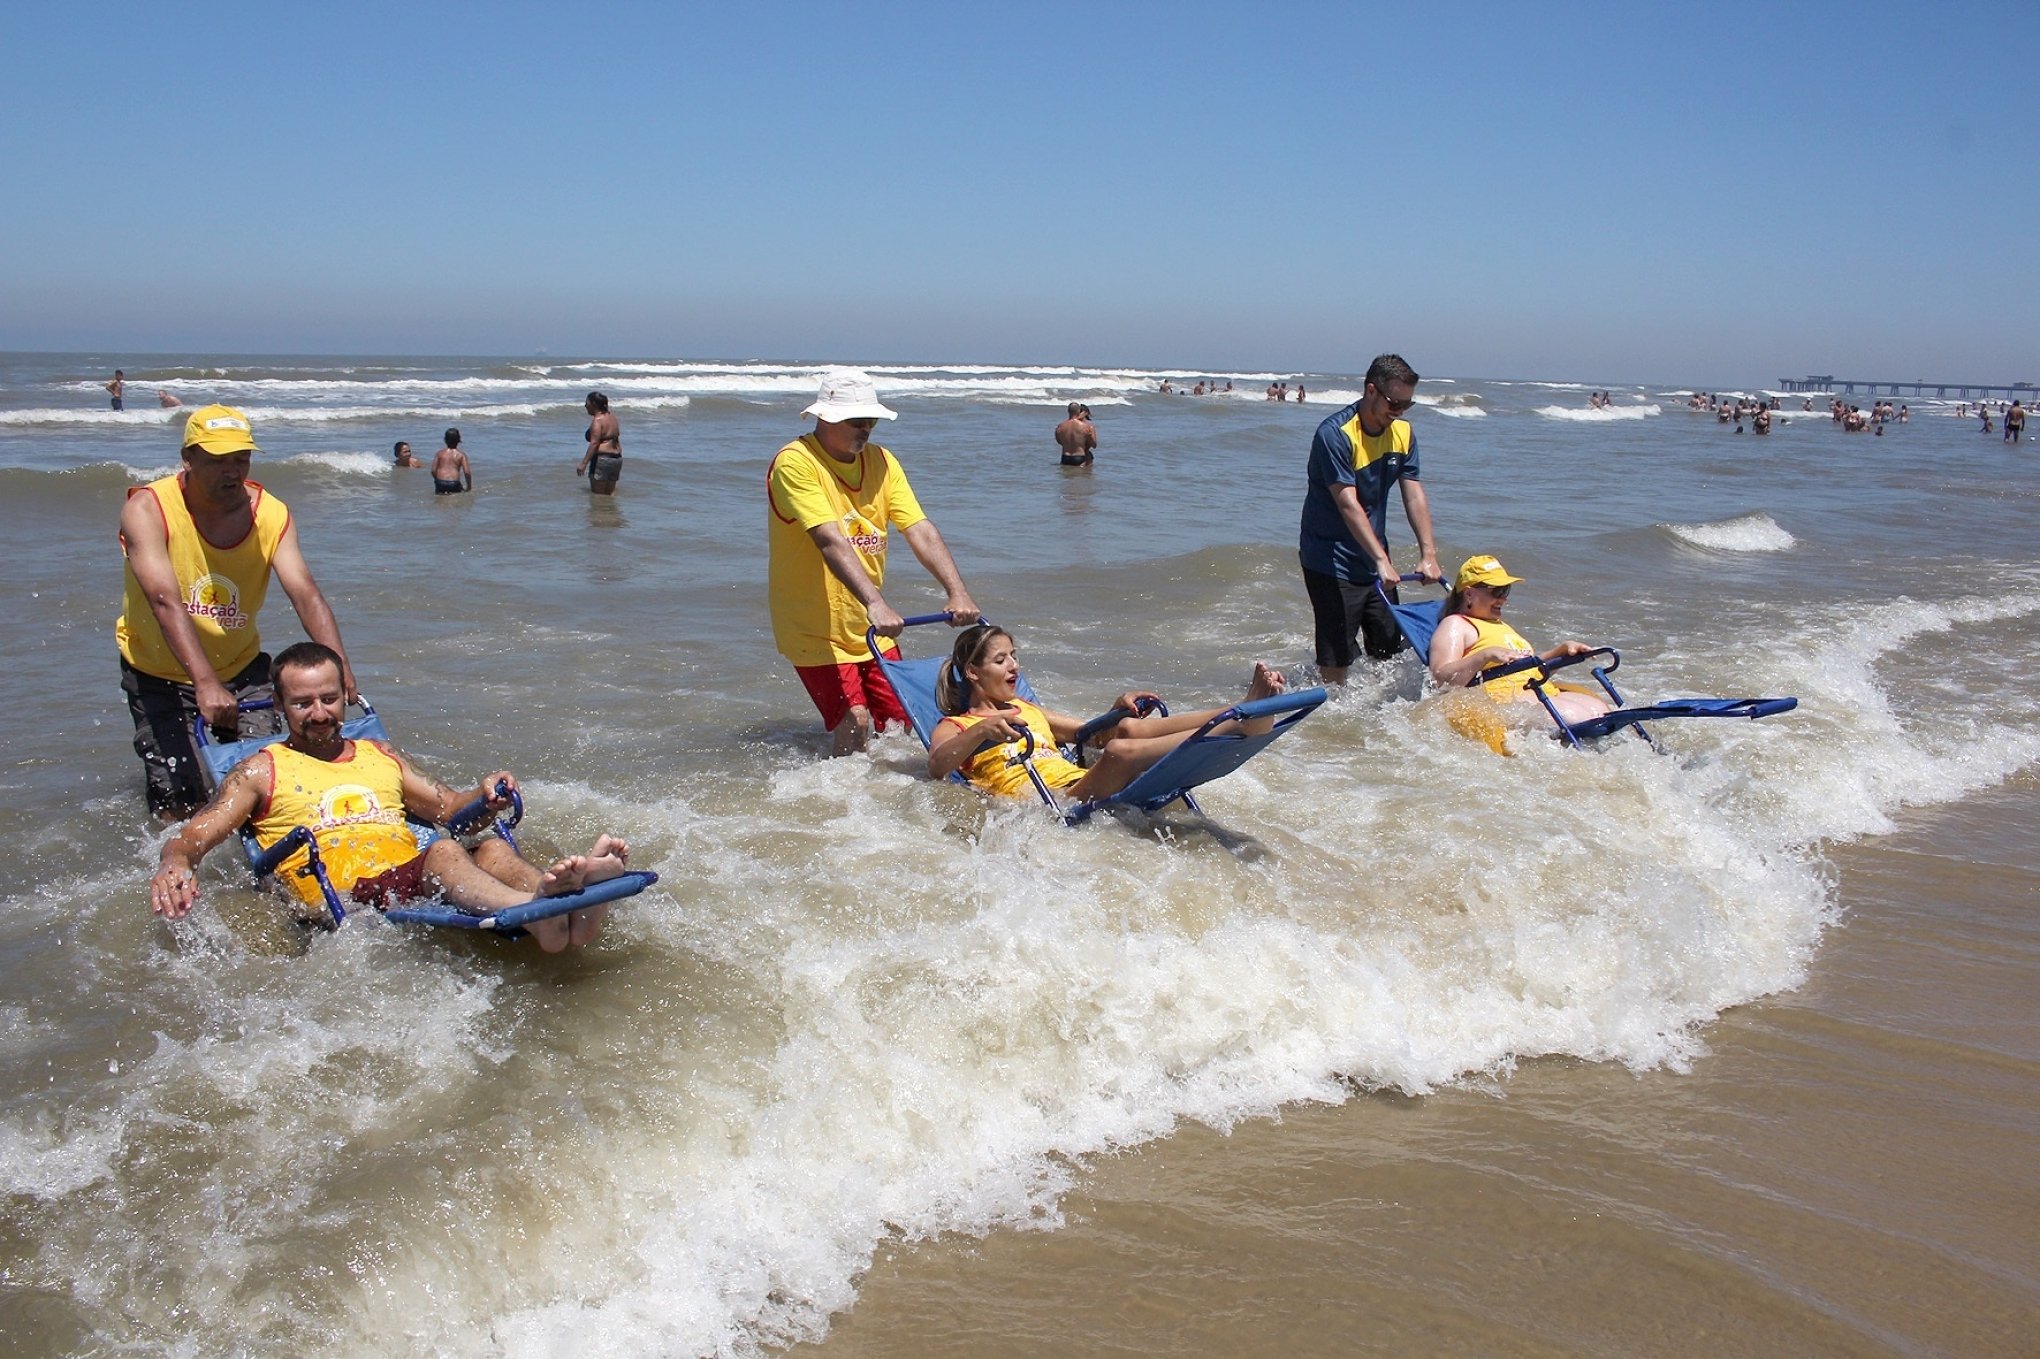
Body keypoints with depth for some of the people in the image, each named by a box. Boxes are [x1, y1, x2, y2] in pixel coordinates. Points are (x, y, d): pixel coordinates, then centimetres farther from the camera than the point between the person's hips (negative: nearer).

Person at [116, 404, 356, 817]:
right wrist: (205, 683, -46)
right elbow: (165, 600, -33)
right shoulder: (147, 509, -19)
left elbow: (305, 593, -23)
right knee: (178, 801, -9)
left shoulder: (271, 515, -10)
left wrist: (339, 666, -41)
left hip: (241, 667, 3)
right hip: (159, 674, -3)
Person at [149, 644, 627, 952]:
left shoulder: (382, 756, 31)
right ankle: (540, 909, -64)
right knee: (443, 852, -35)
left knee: (492, 849, -29)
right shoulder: (262, 770, 20)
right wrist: (174, 866, -15)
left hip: (419, 882, 4)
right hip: (345, 897, -4)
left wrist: (485, 798, 2)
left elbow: (448, 808, 26)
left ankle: (575, 899, -61)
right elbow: (192, 836, 10)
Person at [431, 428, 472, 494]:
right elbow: (467, 472, -2)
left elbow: (433, 470, 6)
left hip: (440, 483, 2)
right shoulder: (461, 455, 5)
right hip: (454, 483, -2)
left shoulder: (439, 453, 10)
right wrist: (469, 487, 9)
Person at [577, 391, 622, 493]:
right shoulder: (612, 418, 15)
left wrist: (583, 463, -22)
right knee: (610, 492, 12)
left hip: (602, 459, -9)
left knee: (596, 494, -5)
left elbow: (594, 443, -20)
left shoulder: (597, 420, -12)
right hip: (617, 459, 9)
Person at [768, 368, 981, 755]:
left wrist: (957, 592, -22)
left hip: (869, 625, 6)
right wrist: (876, 603, -41)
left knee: (899, 722, 7)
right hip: (815, 626, -6)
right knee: (854, 722, -15)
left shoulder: (881, 462, 4)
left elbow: (921, 531, -7)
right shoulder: (795, 463, -17)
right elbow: (830, 540, -30)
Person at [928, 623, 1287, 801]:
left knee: (1127, 729, -20)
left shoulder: (1026, 711, 33)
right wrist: (983, 730, -28)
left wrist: (1118, 710, 14)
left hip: (1084, 787, 7)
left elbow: (1095, 736, 36)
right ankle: (1239, 726, -42)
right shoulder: (954, 727, 12)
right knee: (1119, 751, -31)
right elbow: (936, 768, -12)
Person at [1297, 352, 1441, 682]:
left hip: (1374, 559, 7)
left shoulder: (1403, 432, 4)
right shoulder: (1335, 434, -20)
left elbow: (1414, 494, 1)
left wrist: (1428, 554, -11)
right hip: (1331, 561, -7)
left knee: (1389, 649, 11)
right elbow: (1348, 503, -27)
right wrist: (1382, 560, -34)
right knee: (1336, 661, -6)